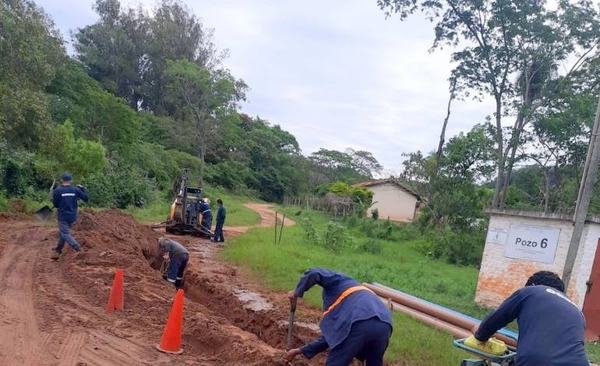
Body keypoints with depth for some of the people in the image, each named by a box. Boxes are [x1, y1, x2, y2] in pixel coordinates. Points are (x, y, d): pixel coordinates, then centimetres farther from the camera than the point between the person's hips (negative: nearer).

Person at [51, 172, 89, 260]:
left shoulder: (57, 191, -9)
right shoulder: (76, 189, -3)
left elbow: (55, 204, -4)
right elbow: (86, 198, 3)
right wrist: (82, 188, 12)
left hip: (62, 216, -4)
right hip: (72, 216, 4)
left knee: (65, 234, -5)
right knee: (63, 232, 17)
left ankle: (78, 248, -24)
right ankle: (57, 251, 21)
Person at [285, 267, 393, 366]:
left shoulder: (337, 281, 25)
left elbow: (314, 273, 1)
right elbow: (332, 335, 40)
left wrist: (297, 292, 20)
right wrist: (300, 351, 46)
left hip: (360, 324, -8)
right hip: (384, 325, 8)